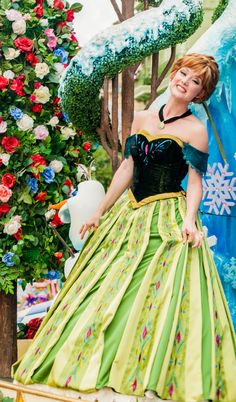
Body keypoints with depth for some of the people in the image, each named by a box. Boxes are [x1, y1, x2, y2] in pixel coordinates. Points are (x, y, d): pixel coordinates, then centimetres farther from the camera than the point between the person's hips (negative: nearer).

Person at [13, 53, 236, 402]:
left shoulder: (195, 130, -4)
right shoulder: (142, 119, 11)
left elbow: (195, 183, -10)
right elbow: (127, 169, 14)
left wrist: (189, 220, -26)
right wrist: (100, 212, 13)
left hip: (168, 221, -6)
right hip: (130, 215, 6)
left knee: (162, 295, -11)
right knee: (106, 288, 5)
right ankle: (95, 372, 14)